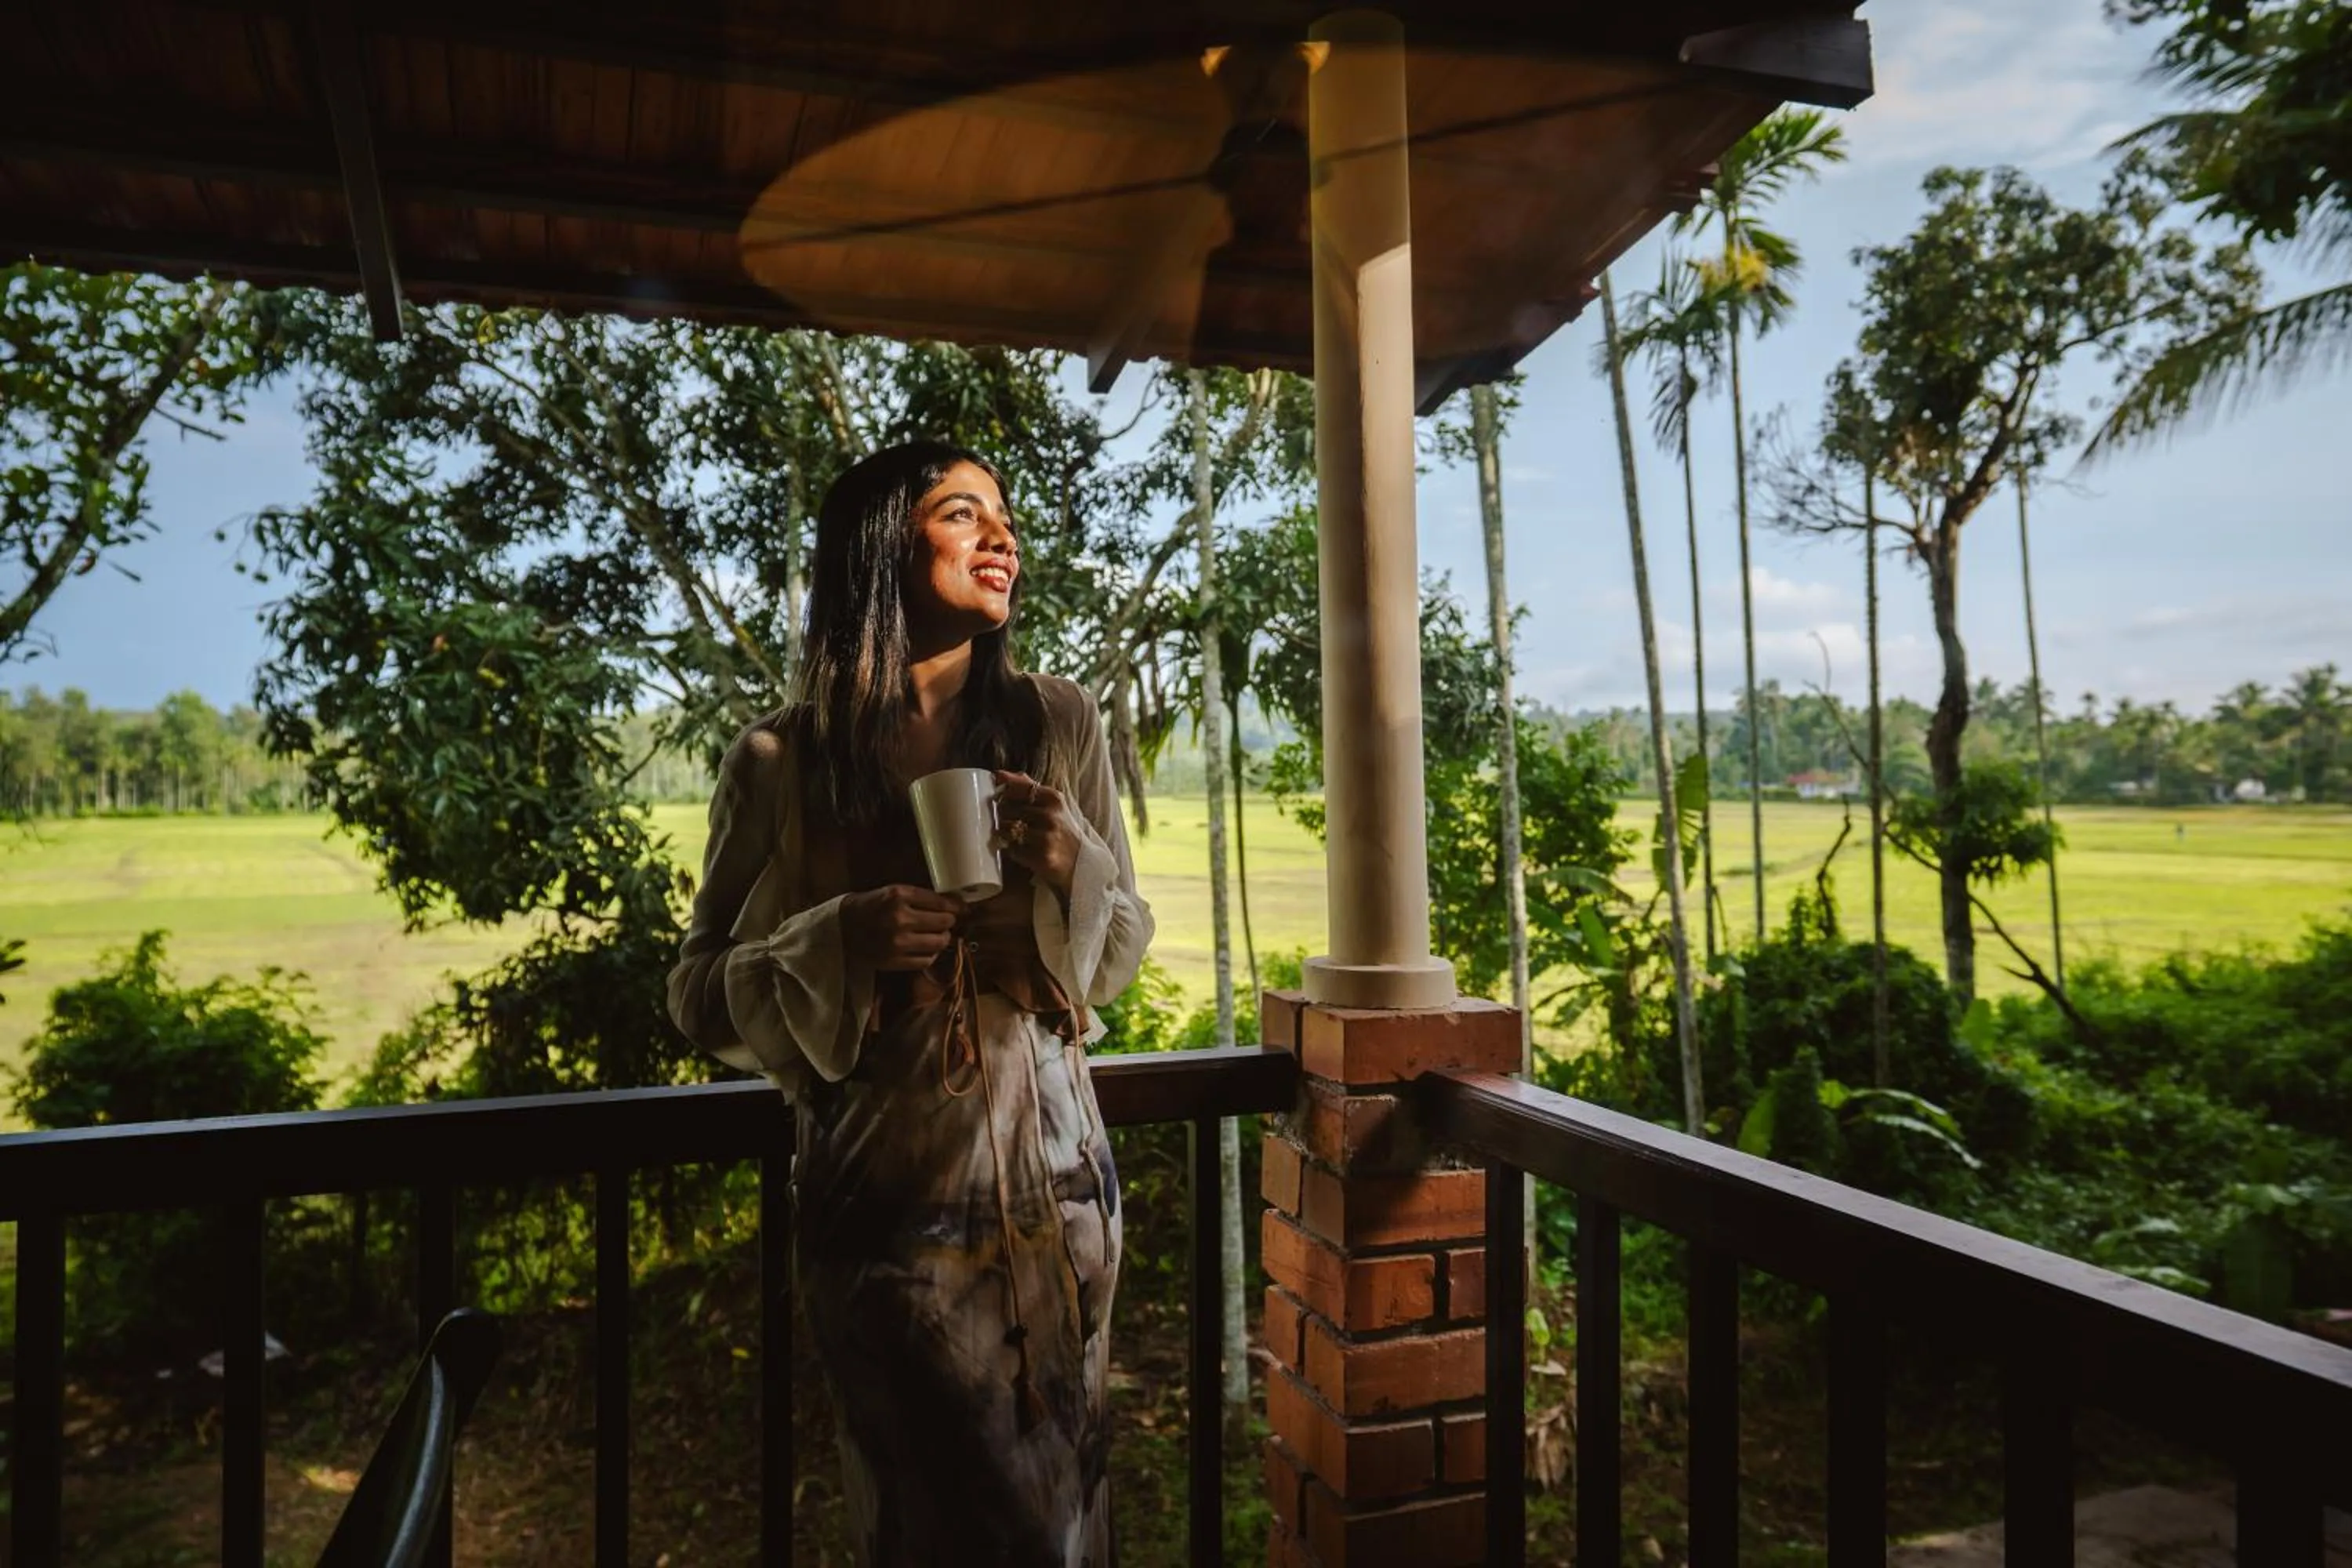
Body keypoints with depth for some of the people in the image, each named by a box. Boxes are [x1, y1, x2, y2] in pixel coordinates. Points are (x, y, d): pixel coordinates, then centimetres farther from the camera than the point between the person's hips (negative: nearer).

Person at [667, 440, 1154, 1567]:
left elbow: (1125, 948, 5)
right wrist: (835, 943, -21)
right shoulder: (781, 761, -7)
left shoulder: (1060, 726, -2)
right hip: (882, 1198, -1)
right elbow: (701, 993, -2)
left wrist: (1073, 864, -16)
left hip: (1050, 1185, 2)